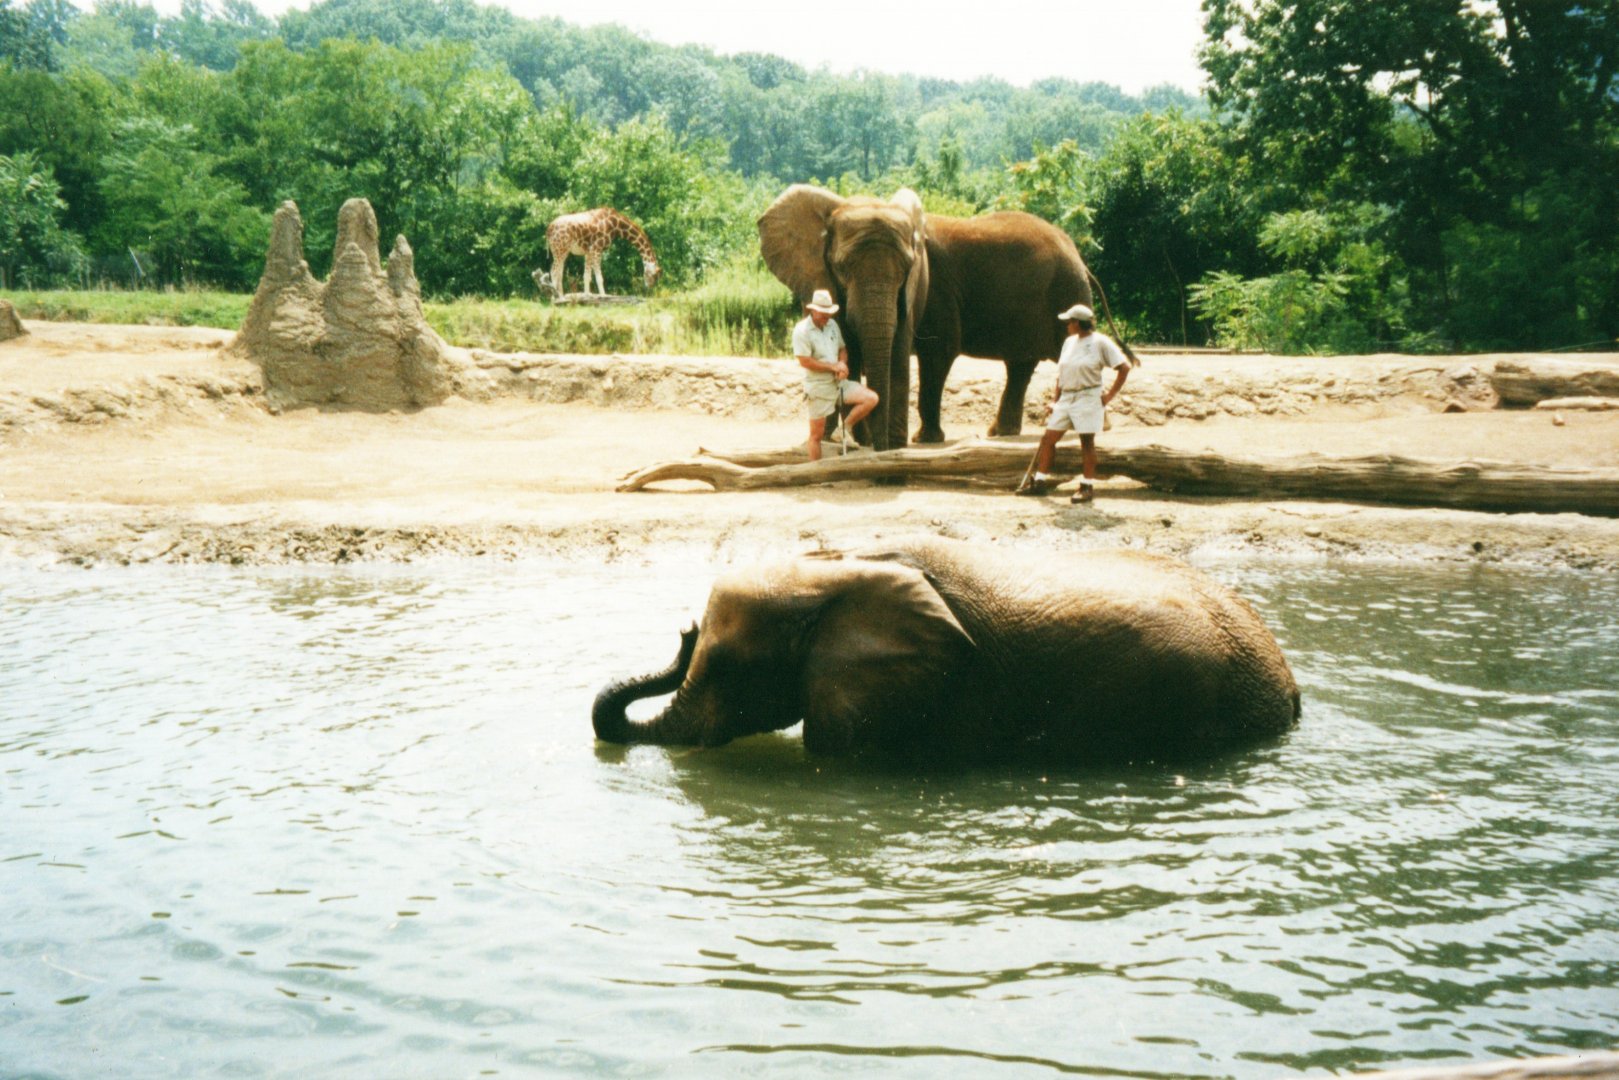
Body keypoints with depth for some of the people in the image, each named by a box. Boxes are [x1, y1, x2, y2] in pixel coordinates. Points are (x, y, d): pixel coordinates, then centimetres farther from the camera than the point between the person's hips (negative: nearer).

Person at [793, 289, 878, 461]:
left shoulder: (832, 325, 8)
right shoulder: (802, 331, -13)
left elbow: (842, 349, 15)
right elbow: (804, 361, -20)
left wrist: (842, 364, -9)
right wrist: (833, 367, -17)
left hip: (839, 382, 6)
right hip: (818, 387, -6)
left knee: (871, 398, -9)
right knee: (817, 434, 0)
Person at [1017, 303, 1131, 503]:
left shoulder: (1100, 342, -8)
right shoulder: (1069, 342, 12)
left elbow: (1124, 367, -10)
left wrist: (1110, 395, -11)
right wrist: (1054, 400, 12)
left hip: (1088, 398, -7)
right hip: (1066, 397, 7)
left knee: (1087, 442, -2)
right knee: (1048, 438, 4)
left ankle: (1088, 487, 5)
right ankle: (1039, 482, 12)